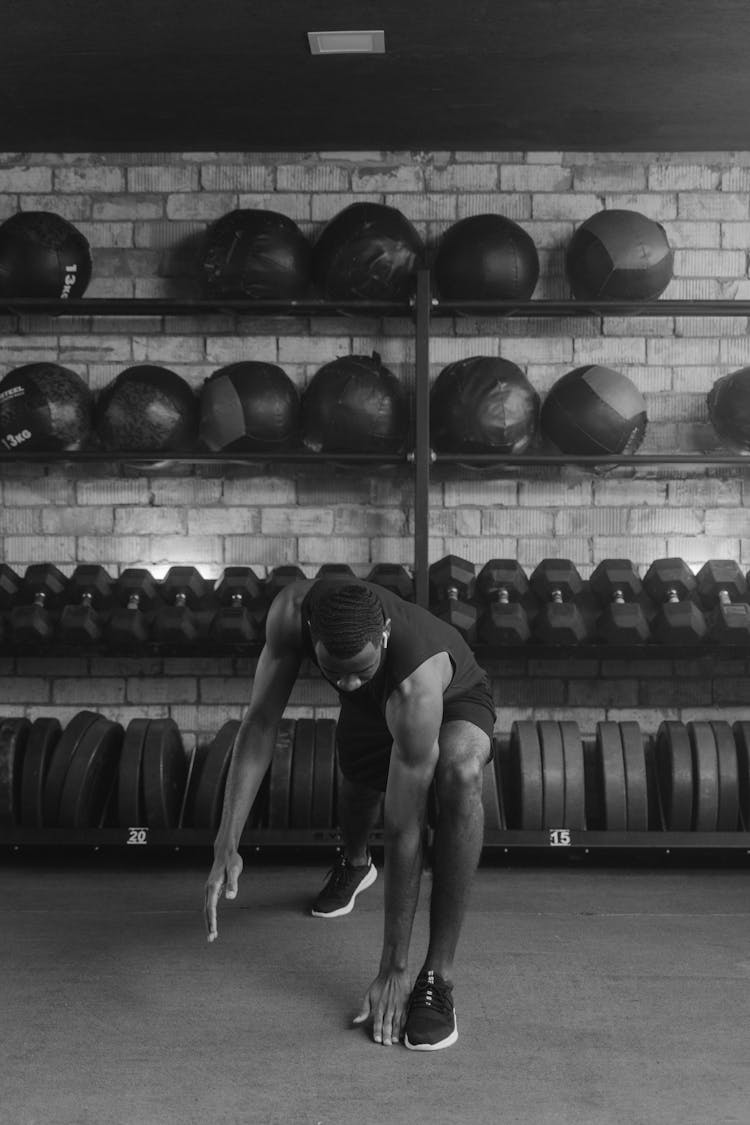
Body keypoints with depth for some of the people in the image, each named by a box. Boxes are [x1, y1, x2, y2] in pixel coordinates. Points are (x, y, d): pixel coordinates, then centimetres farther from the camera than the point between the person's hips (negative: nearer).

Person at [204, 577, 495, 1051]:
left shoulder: (417, 681, -46)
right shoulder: (291, 611, -37)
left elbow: (404, 830, -41)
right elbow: (261, 721, -28)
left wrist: (395, 968, -34)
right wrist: (227, 845, -36)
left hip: (453, 698, -5)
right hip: (371, 709, 5)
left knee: (460, 773, -36)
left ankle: (437, 977, -26)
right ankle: (354, 864, 66)